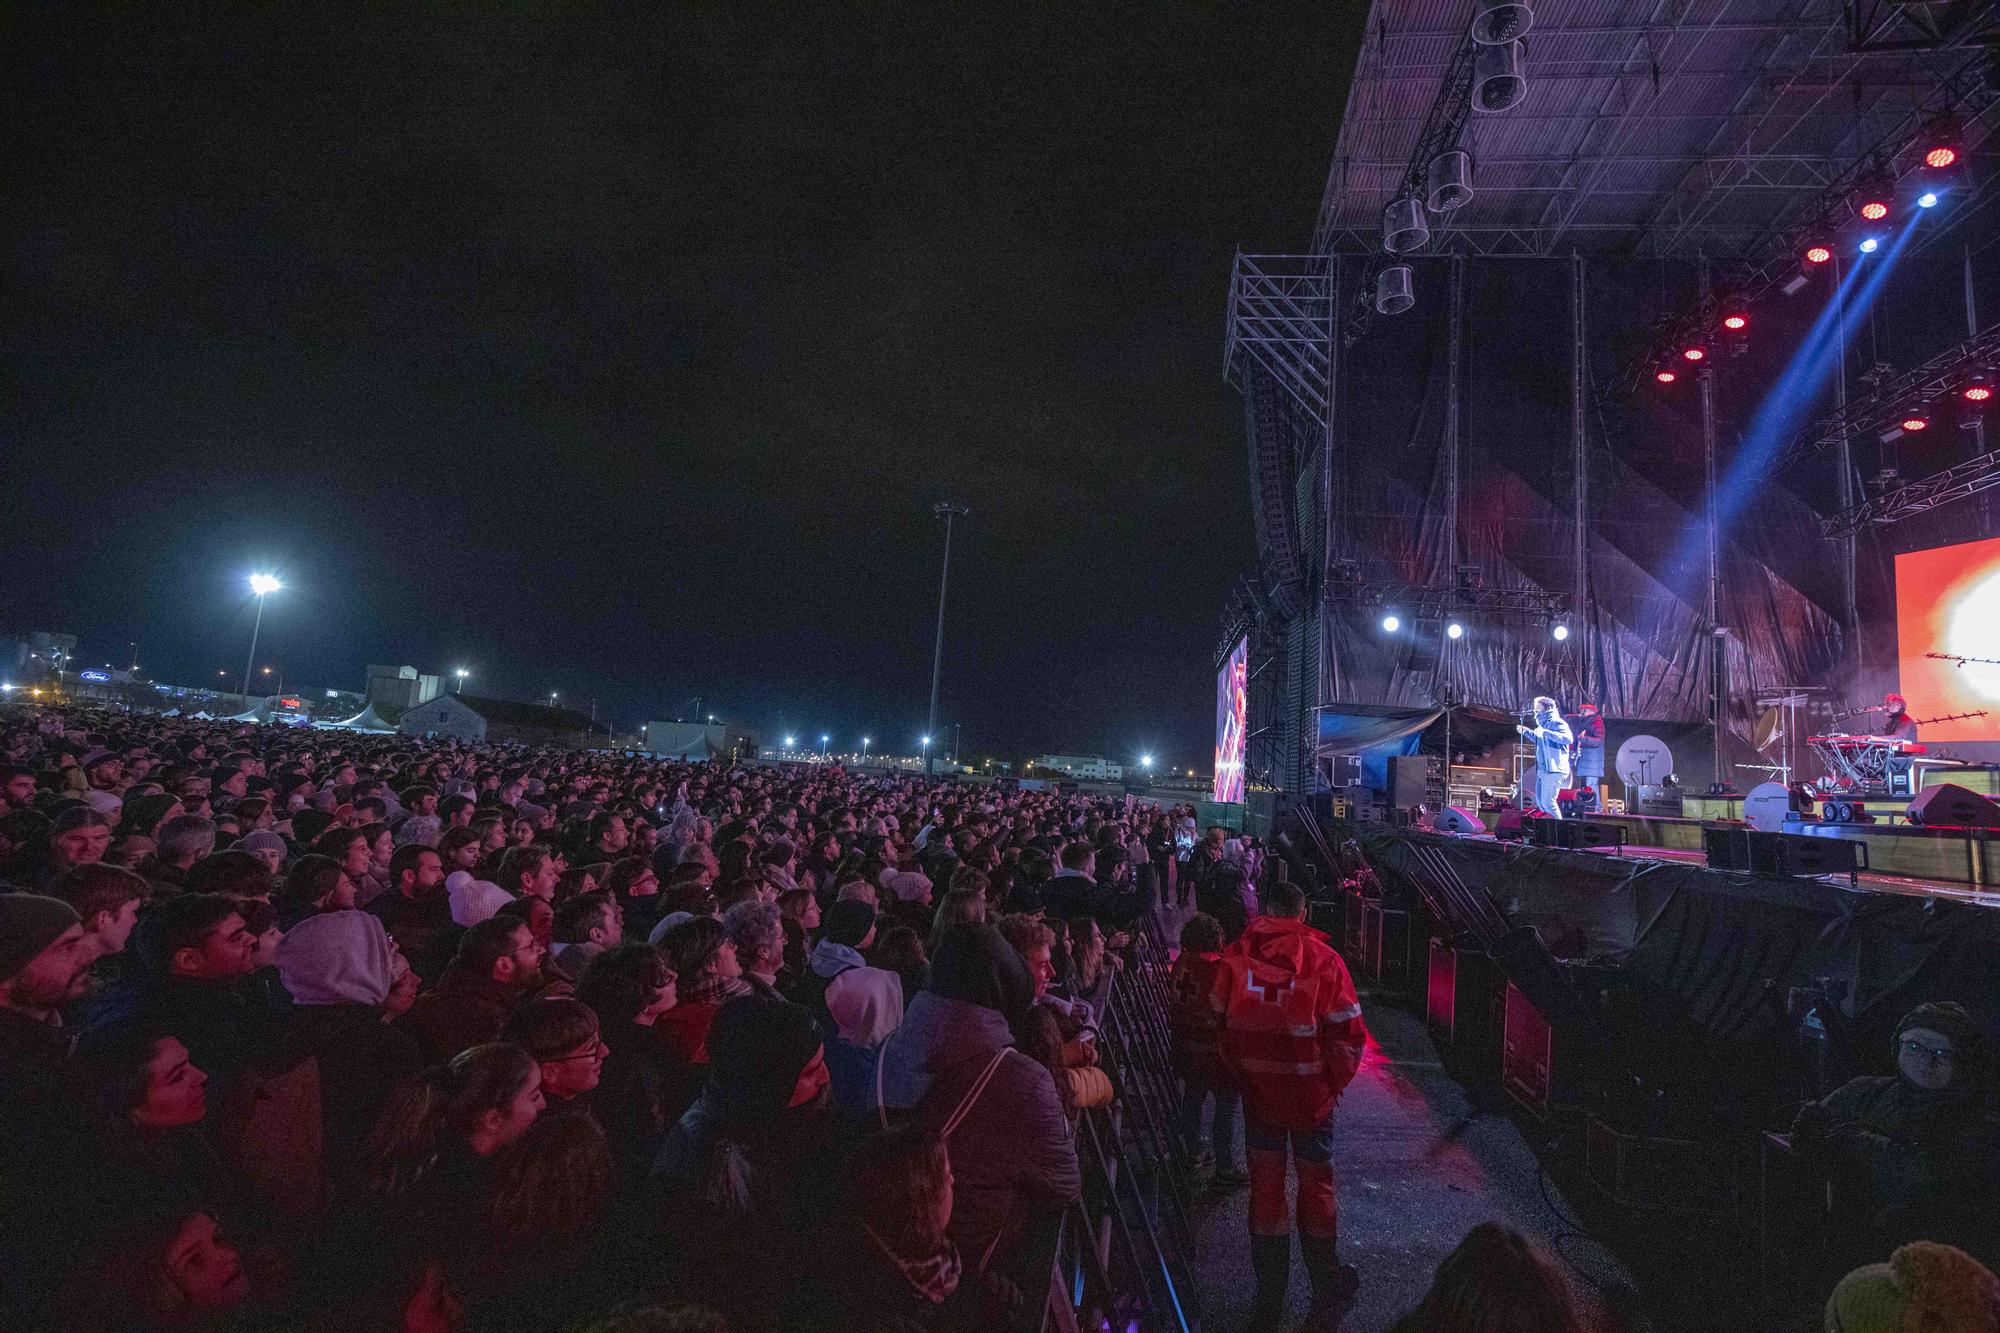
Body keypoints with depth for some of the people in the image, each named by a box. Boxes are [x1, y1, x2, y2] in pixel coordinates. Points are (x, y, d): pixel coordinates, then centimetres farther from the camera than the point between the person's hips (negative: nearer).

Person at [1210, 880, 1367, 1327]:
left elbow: (1219, 1022, -2)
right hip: (1310, 1093, -1)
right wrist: (1335, 1083, 2)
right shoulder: (1322, 959, -13)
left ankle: (1268, 1295, 27)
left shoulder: (1236, 956, -7)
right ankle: (1326, 1288, 33)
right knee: (1316, 1183, 17)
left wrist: (1239, 1074, 10)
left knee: (1265, 1184, 15)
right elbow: (1347, 1033, -12)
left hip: (1257, 1090, 2)